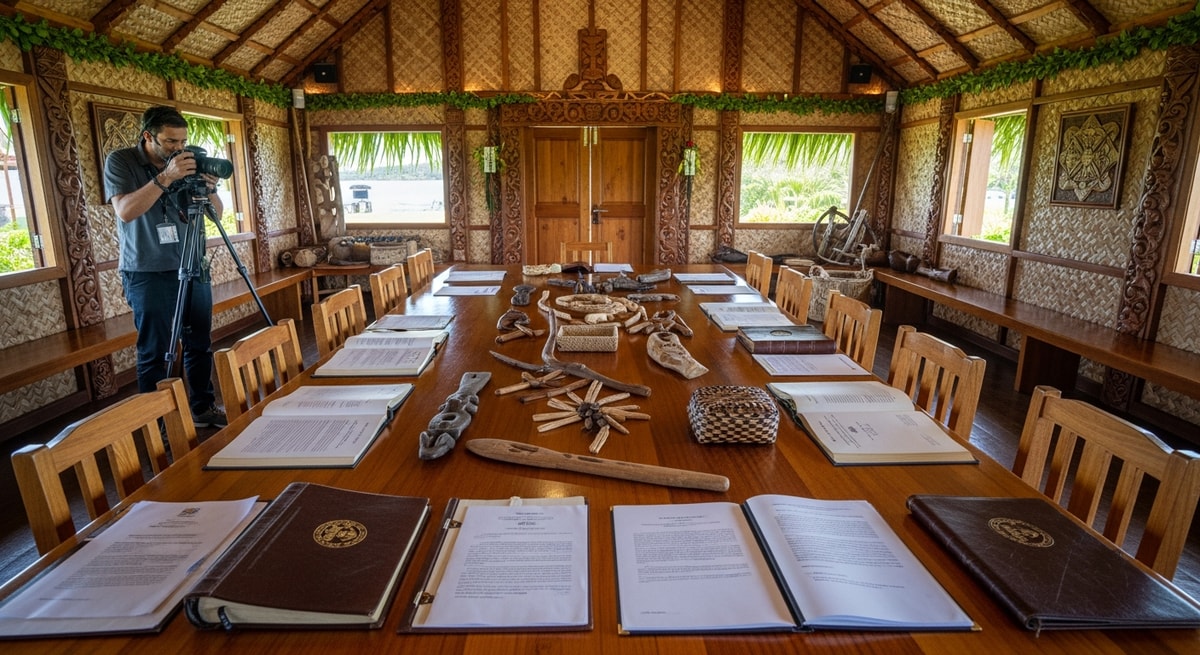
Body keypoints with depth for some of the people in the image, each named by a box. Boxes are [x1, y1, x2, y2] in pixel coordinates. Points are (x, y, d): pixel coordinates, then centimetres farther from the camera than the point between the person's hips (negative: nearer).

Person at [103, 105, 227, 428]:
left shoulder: (185, 163, 7)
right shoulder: (120, 162, -5)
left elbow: (216, 213, 7)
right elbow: (124, 211, -19)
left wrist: (209, 188, -13)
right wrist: (165, 177, -26)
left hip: (194, 269, 4)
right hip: (149, 275, -4)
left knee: (200, 345, 8)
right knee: (155, 354, -1)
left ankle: (203, 408, 22)